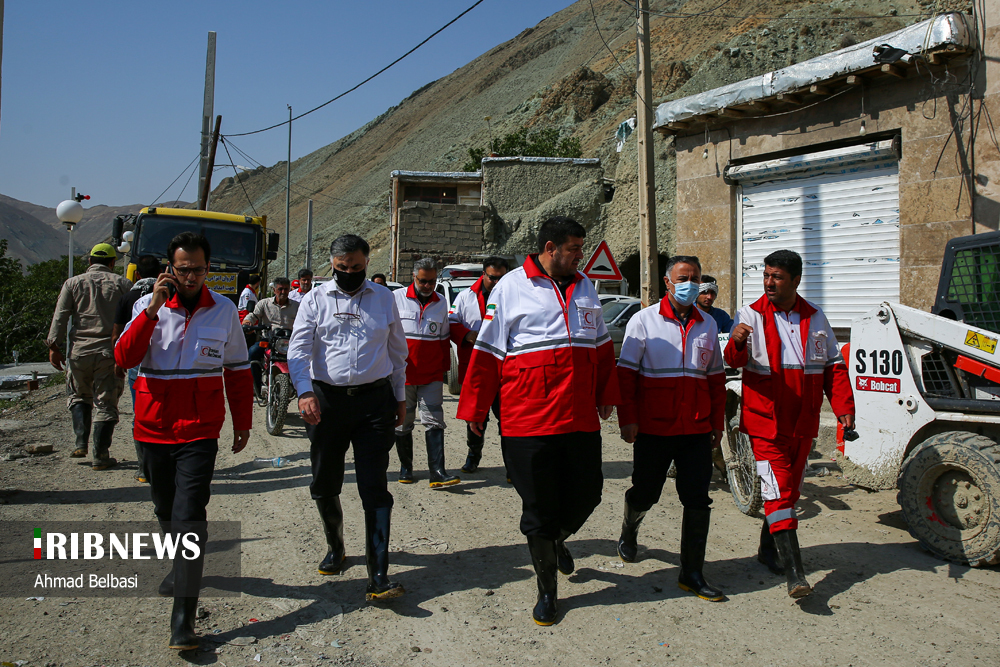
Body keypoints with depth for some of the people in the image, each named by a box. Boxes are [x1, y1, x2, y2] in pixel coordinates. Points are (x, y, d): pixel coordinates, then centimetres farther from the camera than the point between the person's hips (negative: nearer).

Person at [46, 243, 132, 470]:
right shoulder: (122, 284, 5)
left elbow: (60, 316, 0)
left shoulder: (73, 283, 8)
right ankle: (101, 457, 3)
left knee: (79, 397, 23)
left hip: (80, 351, 1)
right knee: (105, 404, 4)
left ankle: (81, 443, 11)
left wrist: (54, 346, 2)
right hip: (110, 353, -1)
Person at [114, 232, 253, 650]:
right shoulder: (149, 305, 1)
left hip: (200, 432, -3)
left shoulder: (224, 310, 0)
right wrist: (153, 309, -20)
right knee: (165, 510, 18)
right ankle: (184, 566, 46)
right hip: (154, 429, 3)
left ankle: (183, 619, -6)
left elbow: (238, 371, 9)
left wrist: (243, 423, 11)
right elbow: (124, 358, -12)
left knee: (188, 518, -10)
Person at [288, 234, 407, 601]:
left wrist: (400, 397, 13)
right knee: (325, 485, 12)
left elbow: (397, 350, 14)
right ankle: (335, 547, 37)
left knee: (374, 488, -6)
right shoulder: (316, 300, 4)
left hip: (374, 399, -1)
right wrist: (305, 392, -19)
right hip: (327, 399, 1)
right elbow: (298, 349, -3)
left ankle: (378, 574, -4)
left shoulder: (384, 298, 8)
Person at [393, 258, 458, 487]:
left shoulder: (441, 303, 10)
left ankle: (437, 472, -7)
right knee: (403, 423, 8)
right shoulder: (396, 298, 0)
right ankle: (406, 468, 23)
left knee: (434, 421, -5)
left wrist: (445, 366, 14)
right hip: (402, 374, -1)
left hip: (432, 375, 2)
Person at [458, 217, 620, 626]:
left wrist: (606, 396, 21)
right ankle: (547, 590, 24)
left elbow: (602, 347, 22)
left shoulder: (584, 288, 13)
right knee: (540, 507, 5)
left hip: (582, 419, 5)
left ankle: (558, 539, 44)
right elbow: (487, 352, -2)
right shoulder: (512, 287, -3)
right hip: (529, 421, -5)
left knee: (587, 493, 10)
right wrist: (475, 409, -1)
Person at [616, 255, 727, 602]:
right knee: (645, 494, 10)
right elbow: (626, 373, -4)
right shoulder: (644, 320, -2)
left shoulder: (708, 325, 10)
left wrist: (718, 423, 13)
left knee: (698, 501, 1)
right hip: (653, 428, -3)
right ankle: (629, 529, 43)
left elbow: (716, 378, 15)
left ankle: (692, 573, 12)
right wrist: (627, 418, -10)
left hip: (697, 430, 3)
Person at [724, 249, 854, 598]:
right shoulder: (751, 315, -4)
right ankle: (794, 571, -10)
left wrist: (843, 406, 3)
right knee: (778, 490, -11)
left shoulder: (815, 317, 8)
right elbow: (733, 360, -15)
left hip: (803, 422, 5)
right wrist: (737, 343, -38)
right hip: (764, 420, -4)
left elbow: (833, 365, 12)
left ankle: (768, 548, 32)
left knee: (789, 487, 14)